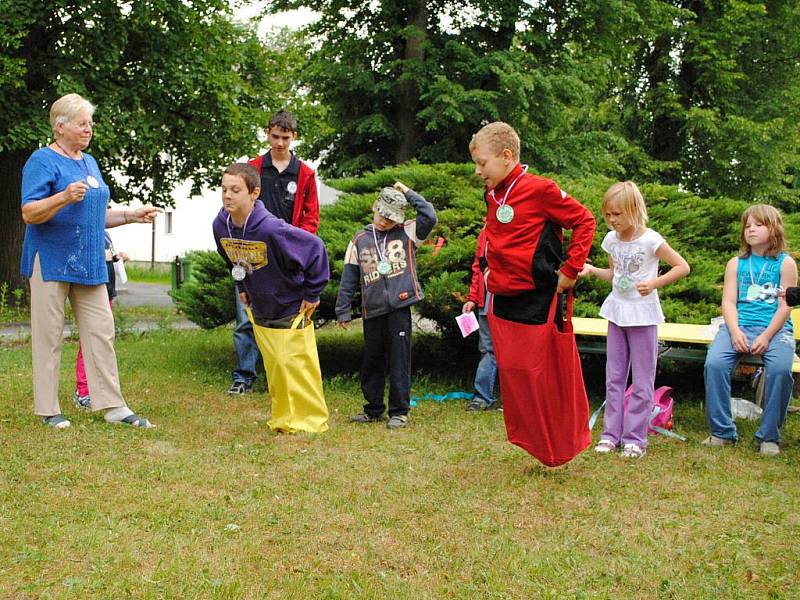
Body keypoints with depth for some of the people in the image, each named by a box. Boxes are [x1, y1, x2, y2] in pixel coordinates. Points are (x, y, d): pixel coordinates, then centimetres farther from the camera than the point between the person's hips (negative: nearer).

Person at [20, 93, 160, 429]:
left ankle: (112, 406, 9)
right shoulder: (43, 161, -7)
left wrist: (132, 216, 14)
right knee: (49, 336, 0)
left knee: (101, 332, 4)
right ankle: (47, 409, 8)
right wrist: (64, 197, -29)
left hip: (89, 264, 7)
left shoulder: (89, 162, 17)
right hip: (51, 262, -7)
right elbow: (29, 213, -15)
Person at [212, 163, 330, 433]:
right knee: (274, 369, 13)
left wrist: (312, 293, -16)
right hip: (259, 309, 6)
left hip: (292, 308, -6)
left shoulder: (271, 229, -31)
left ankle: (313, 422, 13)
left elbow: (315, 248, -22)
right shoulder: (221, 225, -9)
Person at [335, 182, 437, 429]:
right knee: (372, 362, 12)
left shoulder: (407, 233, 5)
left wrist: (408, 193, -2)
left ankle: (399, 411, 9)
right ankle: (373, 409, 26)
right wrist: (343, 310, 6)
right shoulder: (360, 240, 9)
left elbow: (430, 216, -12)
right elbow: (349, 278, 9)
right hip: (372, 311, 3)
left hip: (399, 308, -3)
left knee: (399, 362, 0)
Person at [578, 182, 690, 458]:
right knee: (614, 376, 9)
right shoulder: (611, 239, 3)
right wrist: (592, 270, -2)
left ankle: (635, 437, 7)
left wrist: (654, 283, -20)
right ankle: (611, 433, 15)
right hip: (617, 311, 6)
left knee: (641, 379, 2)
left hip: (642, 313, -6)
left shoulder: (650, 240, -14)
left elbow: (682, 267, -9)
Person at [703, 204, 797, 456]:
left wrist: (766, 337, -14)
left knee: (780, 369, -32)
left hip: (774, 328, -2)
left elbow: (785, 306, -1)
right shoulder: (736, 263, 15)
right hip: (739, 325, 2)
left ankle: (769, 436, -14)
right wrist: (735, 331, -12)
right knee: (714, 363, -26)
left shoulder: (785, 263, 6)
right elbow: (728, 302, 6)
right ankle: (722, 432, -13)